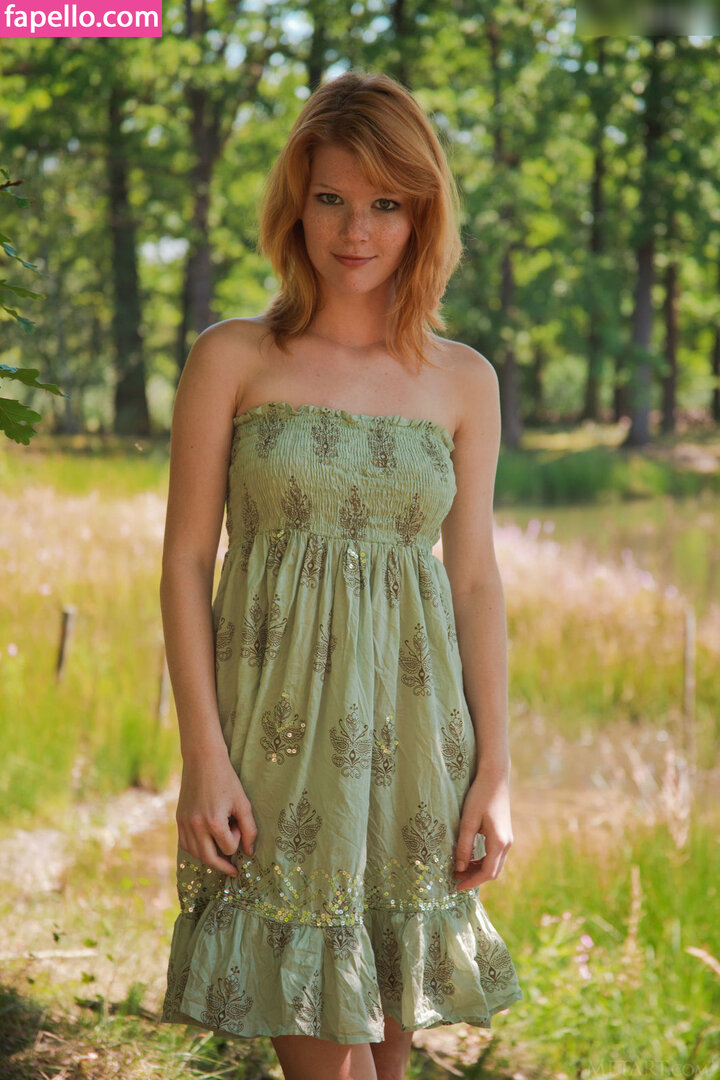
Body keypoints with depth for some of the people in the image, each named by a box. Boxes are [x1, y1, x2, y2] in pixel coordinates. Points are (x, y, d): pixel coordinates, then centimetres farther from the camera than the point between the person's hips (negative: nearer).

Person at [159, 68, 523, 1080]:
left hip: (411, 729, 3)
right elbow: (186, 560, -1)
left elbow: (475, 580, 7)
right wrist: (203, 756, -9)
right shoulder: (232, 359, 0)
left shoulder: (463, 381, 6)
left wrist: (495, 770, 3)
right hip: (279, 726, -2)